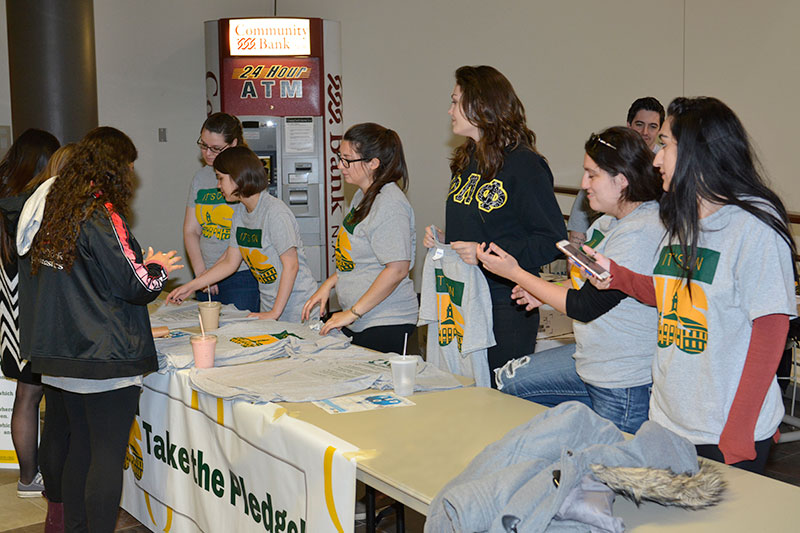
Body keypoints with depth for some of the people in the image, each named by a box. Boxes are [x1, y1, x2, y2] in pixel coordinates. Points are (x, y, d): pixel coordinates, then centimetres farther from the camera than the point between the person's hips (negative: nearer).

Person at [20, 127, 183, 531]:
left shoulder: (51, 207, 8)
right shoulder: (102, 215, -16)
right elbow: (135, 285, -14)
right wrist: (158, 268, 7)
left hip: (62, 356, 9)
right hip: (106, 359, -8)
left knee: (79, 448, 18)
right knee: (108, 456, -1)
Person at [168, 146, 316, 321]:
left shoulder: (274, 211, -19)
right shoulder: (240, 211, 6)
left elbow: (291, 265, -20)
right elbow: (230, 262, 12)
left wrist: (275, 312, -20)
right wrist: (190, 287, 9)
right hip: (270, 306, 7)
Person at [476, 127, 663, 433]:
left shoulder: (641, 233, -26)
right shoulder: (611, 221, 4)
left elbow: (585, 307, -24)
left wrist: (514, 272, -15)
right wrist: (546, 294, 4)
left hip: (627, 383, -10)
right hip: (591, 359, 10)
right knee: (508, 381, 13)